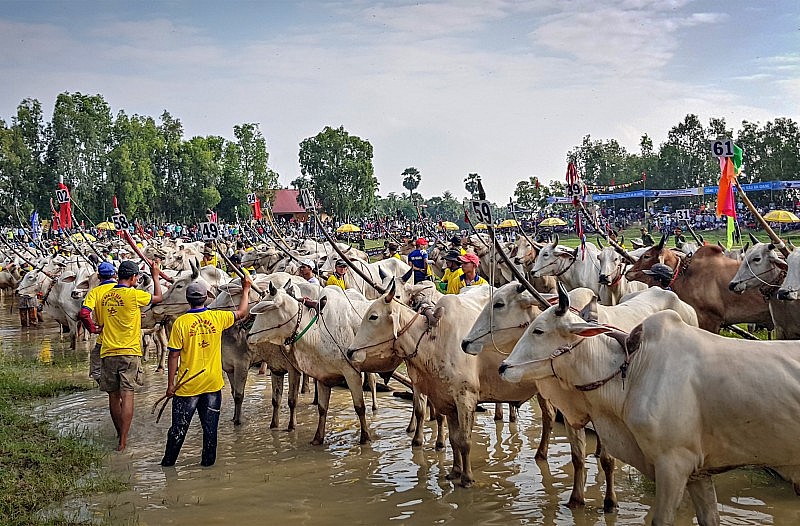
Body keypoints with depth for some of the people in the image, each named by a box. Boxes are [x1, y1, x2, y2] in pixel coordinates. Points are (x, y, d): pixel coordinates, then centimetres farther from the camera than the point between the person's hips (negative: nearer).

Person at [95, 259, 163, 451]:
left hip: (108, 353, 5)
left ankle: (120, 434, 27)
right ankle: (123, 440, -12)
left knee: (113, 396, 13)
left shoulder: (104, 297, 9)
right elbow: (158, 298, 6)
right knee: (127, 395, -6)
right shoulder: (133, 295, -9)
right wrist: (155, 275, 20)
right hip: (129, 353, -5)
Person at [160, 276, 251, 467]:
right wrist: (246, 290, 27)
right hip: (213, 383, 2)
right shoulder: (217, 318, -4)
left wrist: (171, 384, -4)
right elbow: (241, 313, 14)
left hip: (187, 385, -2)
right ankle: (208, 460, 20)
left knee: (179, 426, 9)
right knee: (210, 426, 13)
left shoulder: (181, 322, -11)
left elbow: (174, 356, -10)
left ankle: (168, 461, 19)